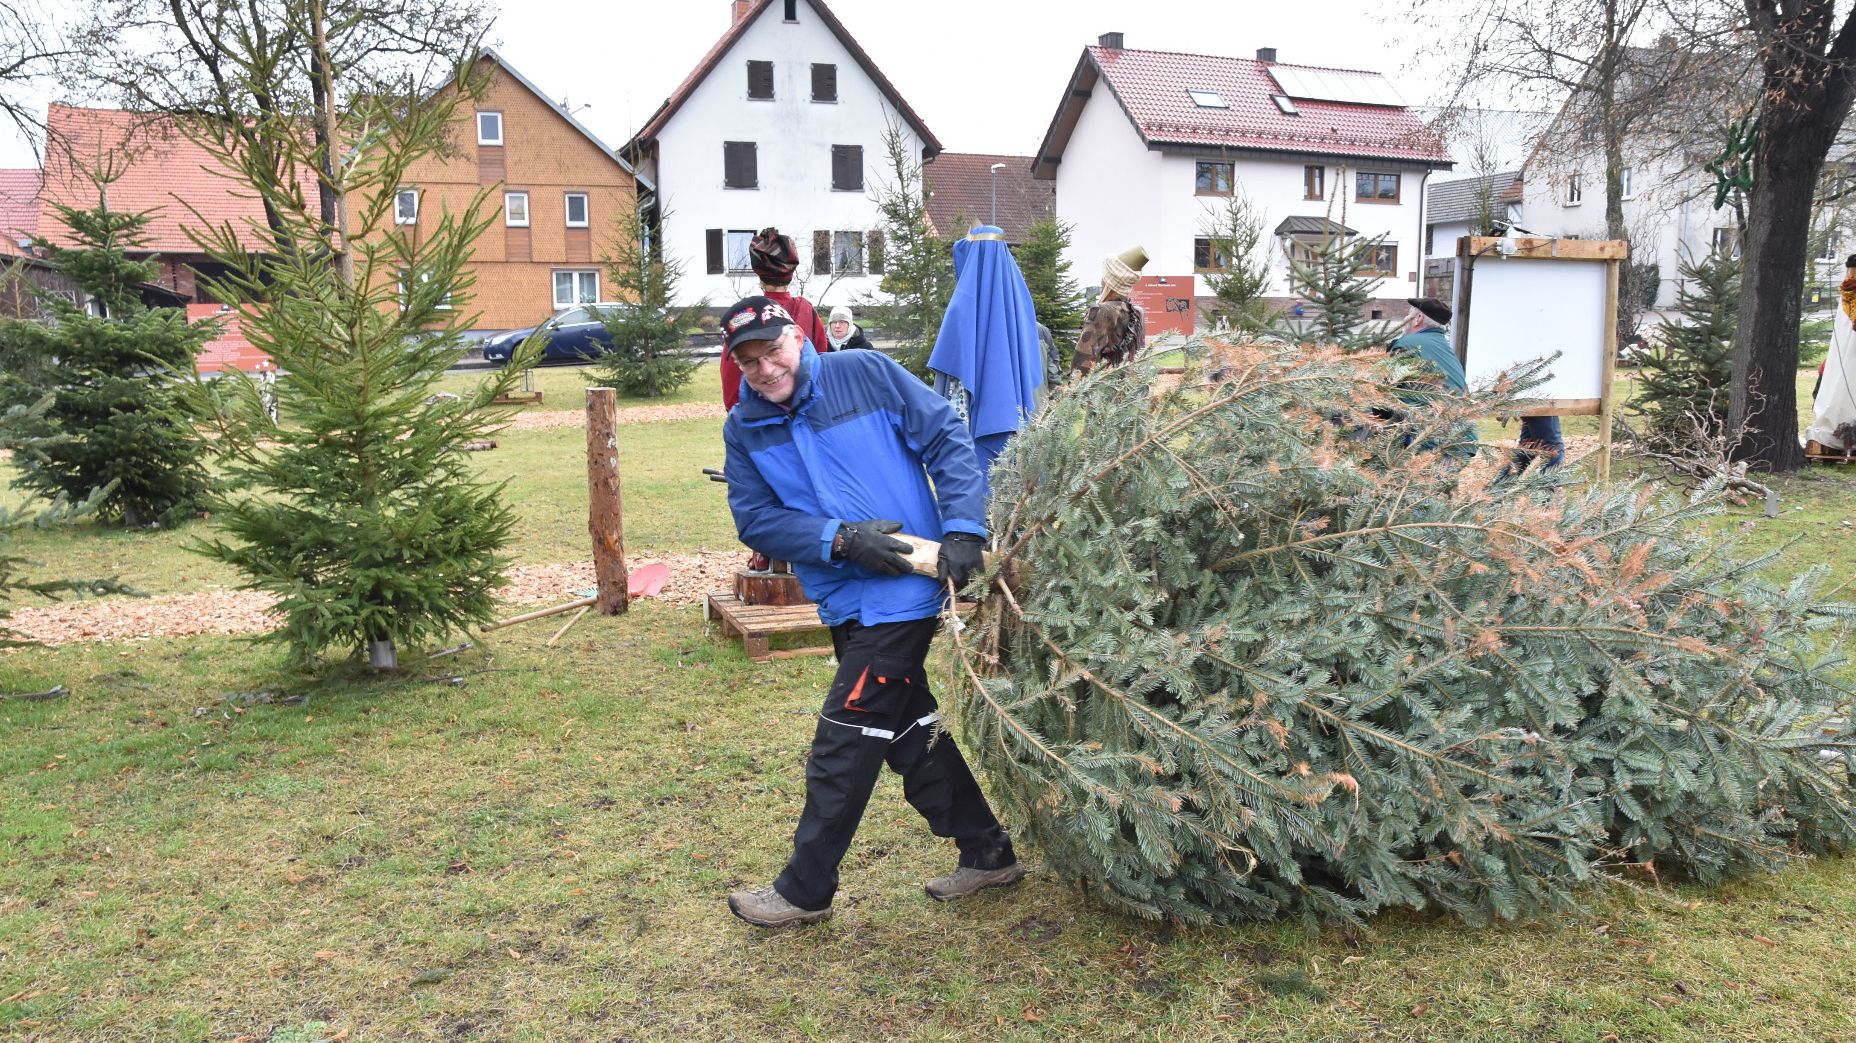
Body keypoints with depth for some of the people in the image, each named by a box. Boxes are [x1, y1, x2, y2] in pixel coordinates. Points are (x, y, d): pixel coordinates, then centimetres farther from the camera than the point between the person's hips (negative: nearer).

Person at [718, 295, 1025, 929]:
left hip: (904, 589, -7)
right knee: (912, 734, 16)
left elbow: (947, 441, -7)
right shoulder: (744, 429, 5)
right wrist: (840, 539, -16)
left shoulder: (866, 374, -8)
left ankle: (805, 891, 15)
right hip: (850, 603, 7)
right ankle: (987, 853, 34)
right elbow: (755, 519, -1)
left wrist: (962, 530, -16)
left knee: (844, 746, -1)